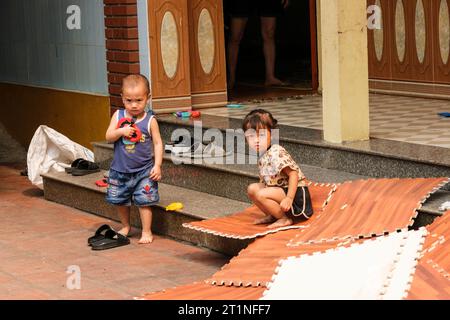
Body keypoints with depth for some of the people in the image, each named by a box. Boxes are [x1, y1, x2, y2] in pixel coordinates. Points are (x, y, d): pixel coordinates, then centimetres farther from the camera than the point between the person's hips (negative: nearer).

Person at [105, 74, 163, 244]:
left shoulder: (150, 120, -8)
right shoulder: (118, 116, -2)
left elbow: (158, 143, -6)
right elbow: (108, 136, -5)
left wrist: (157, 165, -12)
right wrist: (121, 131, -24)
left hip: (144, 171, -3)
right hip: (120, 169, 3)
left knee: (144, 201, -5)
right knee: (119, 200, 15)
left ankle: (146, 232, 7)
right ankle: (125, 226, 37)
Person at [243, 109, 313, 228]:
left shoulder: (277, 153, -20)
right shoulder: (262, 158, 10)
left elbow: (293, 174, -25)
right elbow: (265, 182, 14)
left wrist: (289, 198, -30)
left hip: (296, 193, -9)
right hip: (281, 190, 9)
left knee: (261, 195, -24)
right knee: (252, 188, 6)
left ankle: (285, 219, -7)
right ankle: (272, 215, 11)